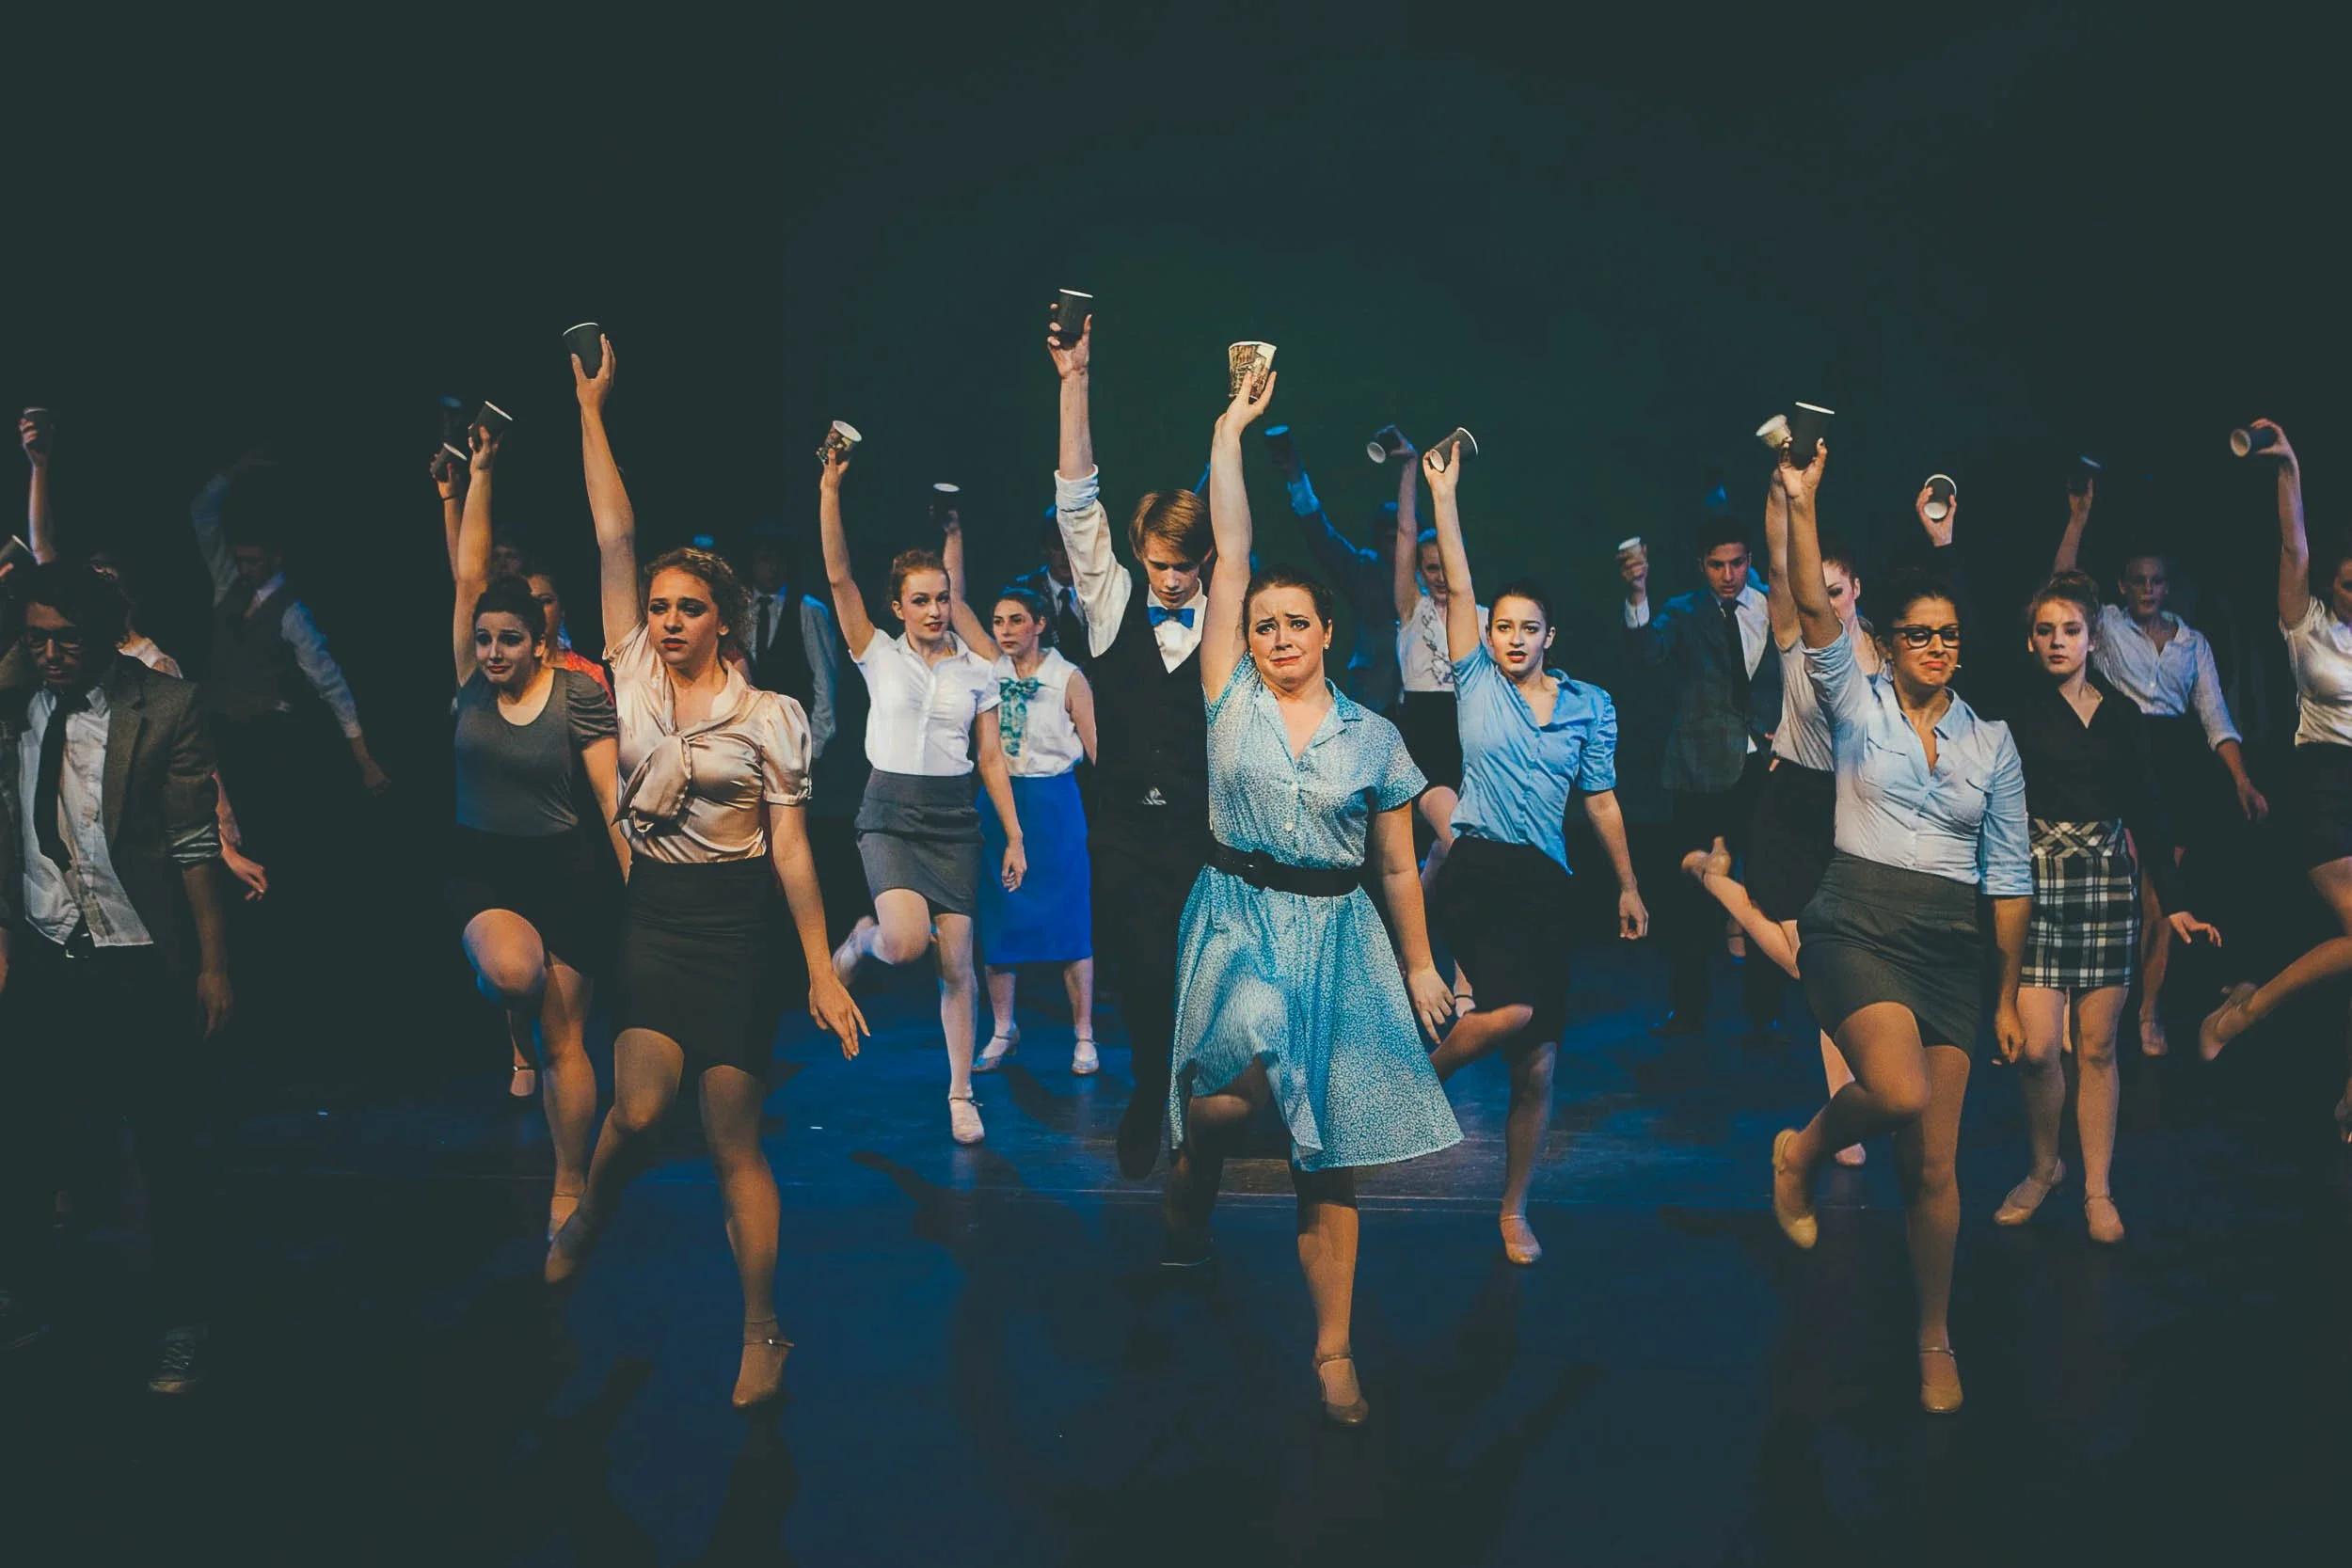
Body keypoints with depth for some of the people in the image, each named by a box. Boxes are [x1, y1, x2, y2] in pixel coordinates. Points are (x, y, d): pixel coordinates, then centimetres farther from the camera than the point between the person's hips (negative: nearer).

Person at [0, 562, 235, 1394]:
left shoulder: (165, 708, -11)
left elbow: (197, 844, -10)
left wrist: (213, 964, -10)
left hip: (138, 964, -4)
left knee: (169, 1149, 6)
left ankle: (184, 1327, 21)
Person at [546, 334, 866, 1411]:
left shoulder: (769, 717, -3)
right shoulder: (632, 676, 4)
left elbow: (791, 849, -4)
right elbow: (614, 540, 1)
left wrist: (822, 971, -8)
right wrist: (590, 410, 1)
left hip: (740, 926, -2)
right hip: (652, 913, 3)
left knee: (733, 1135, -2)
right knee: (640, 1108, -12)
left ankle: (762, 1334, 9)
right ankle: (586, 1224, 23)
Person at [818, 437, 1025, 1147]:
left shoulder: (977, 671, 6)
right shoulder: (879, 656, 1)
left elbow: (991, 759, 7)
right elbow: (838, 577, -9)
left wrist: (1015, 836, 4)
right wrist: (829, 490, -17)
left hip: (954, 819, 2)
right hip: (891, 813, -2)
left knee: (957, 963, -1)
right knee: (907, 942, -24)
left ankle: (961, 1095, 13)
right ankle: (862, 937, 15)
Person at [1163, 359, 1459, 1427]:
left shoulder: (1373, 736, 5)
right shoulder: (1231, 696, 2)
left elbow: (1398, 867, 10)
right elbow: (1231, 555, -1)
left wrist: (1420, 968, 7)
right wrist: (1231, 428, 1)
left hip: (1336, 936, 1)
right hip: (1236, 918, -1)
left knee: (1325, 1153, 3)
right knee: (1242, 1079, -27)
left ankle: (1334, 1349, 14)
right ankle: (1187, 1189, 8)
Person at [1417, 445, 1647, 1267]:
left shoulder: (1589, 705, 9)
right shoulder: (1476, 681, 4)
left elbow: (1601, 799, 13)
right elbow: (1459, 588, -2)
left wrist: (1628, 886, 14)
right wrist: (1444, 496, -4)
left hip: (1546, 884, 3)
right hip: (1475, 869, -3)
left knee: (1539, 1065, 3)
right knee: (1513, 1009, -26)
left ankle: (1514, 1210, 18)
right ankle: (1423, 1078, 6)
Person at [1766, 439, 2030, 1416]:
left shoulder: (1992, 741, 11)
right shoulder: (1857, 706, 4)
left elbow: (2008, 876, 12)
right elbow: (1815, 613, -13)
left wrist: (2008, 996, 11)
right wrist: (1801, 506, -24)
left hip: (1951, 946, 3)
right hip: (1858, 925, -3)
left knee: (1934, 1160, 2)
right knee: (1901, 1094, -28)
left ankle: (1936, 1338, 21)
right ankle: (1802, 1150, 7)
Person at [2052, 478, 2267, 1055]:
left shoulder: (2193, 642, 15)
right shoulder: (2106, 626, 8)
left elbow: (2214, 714, 9)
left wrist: (2242, 779, -2)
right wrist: (2079, 517, -13)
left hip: (2176, 764, 3)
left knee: (2161, 895, 2)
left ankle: (2150, 1013, 9)